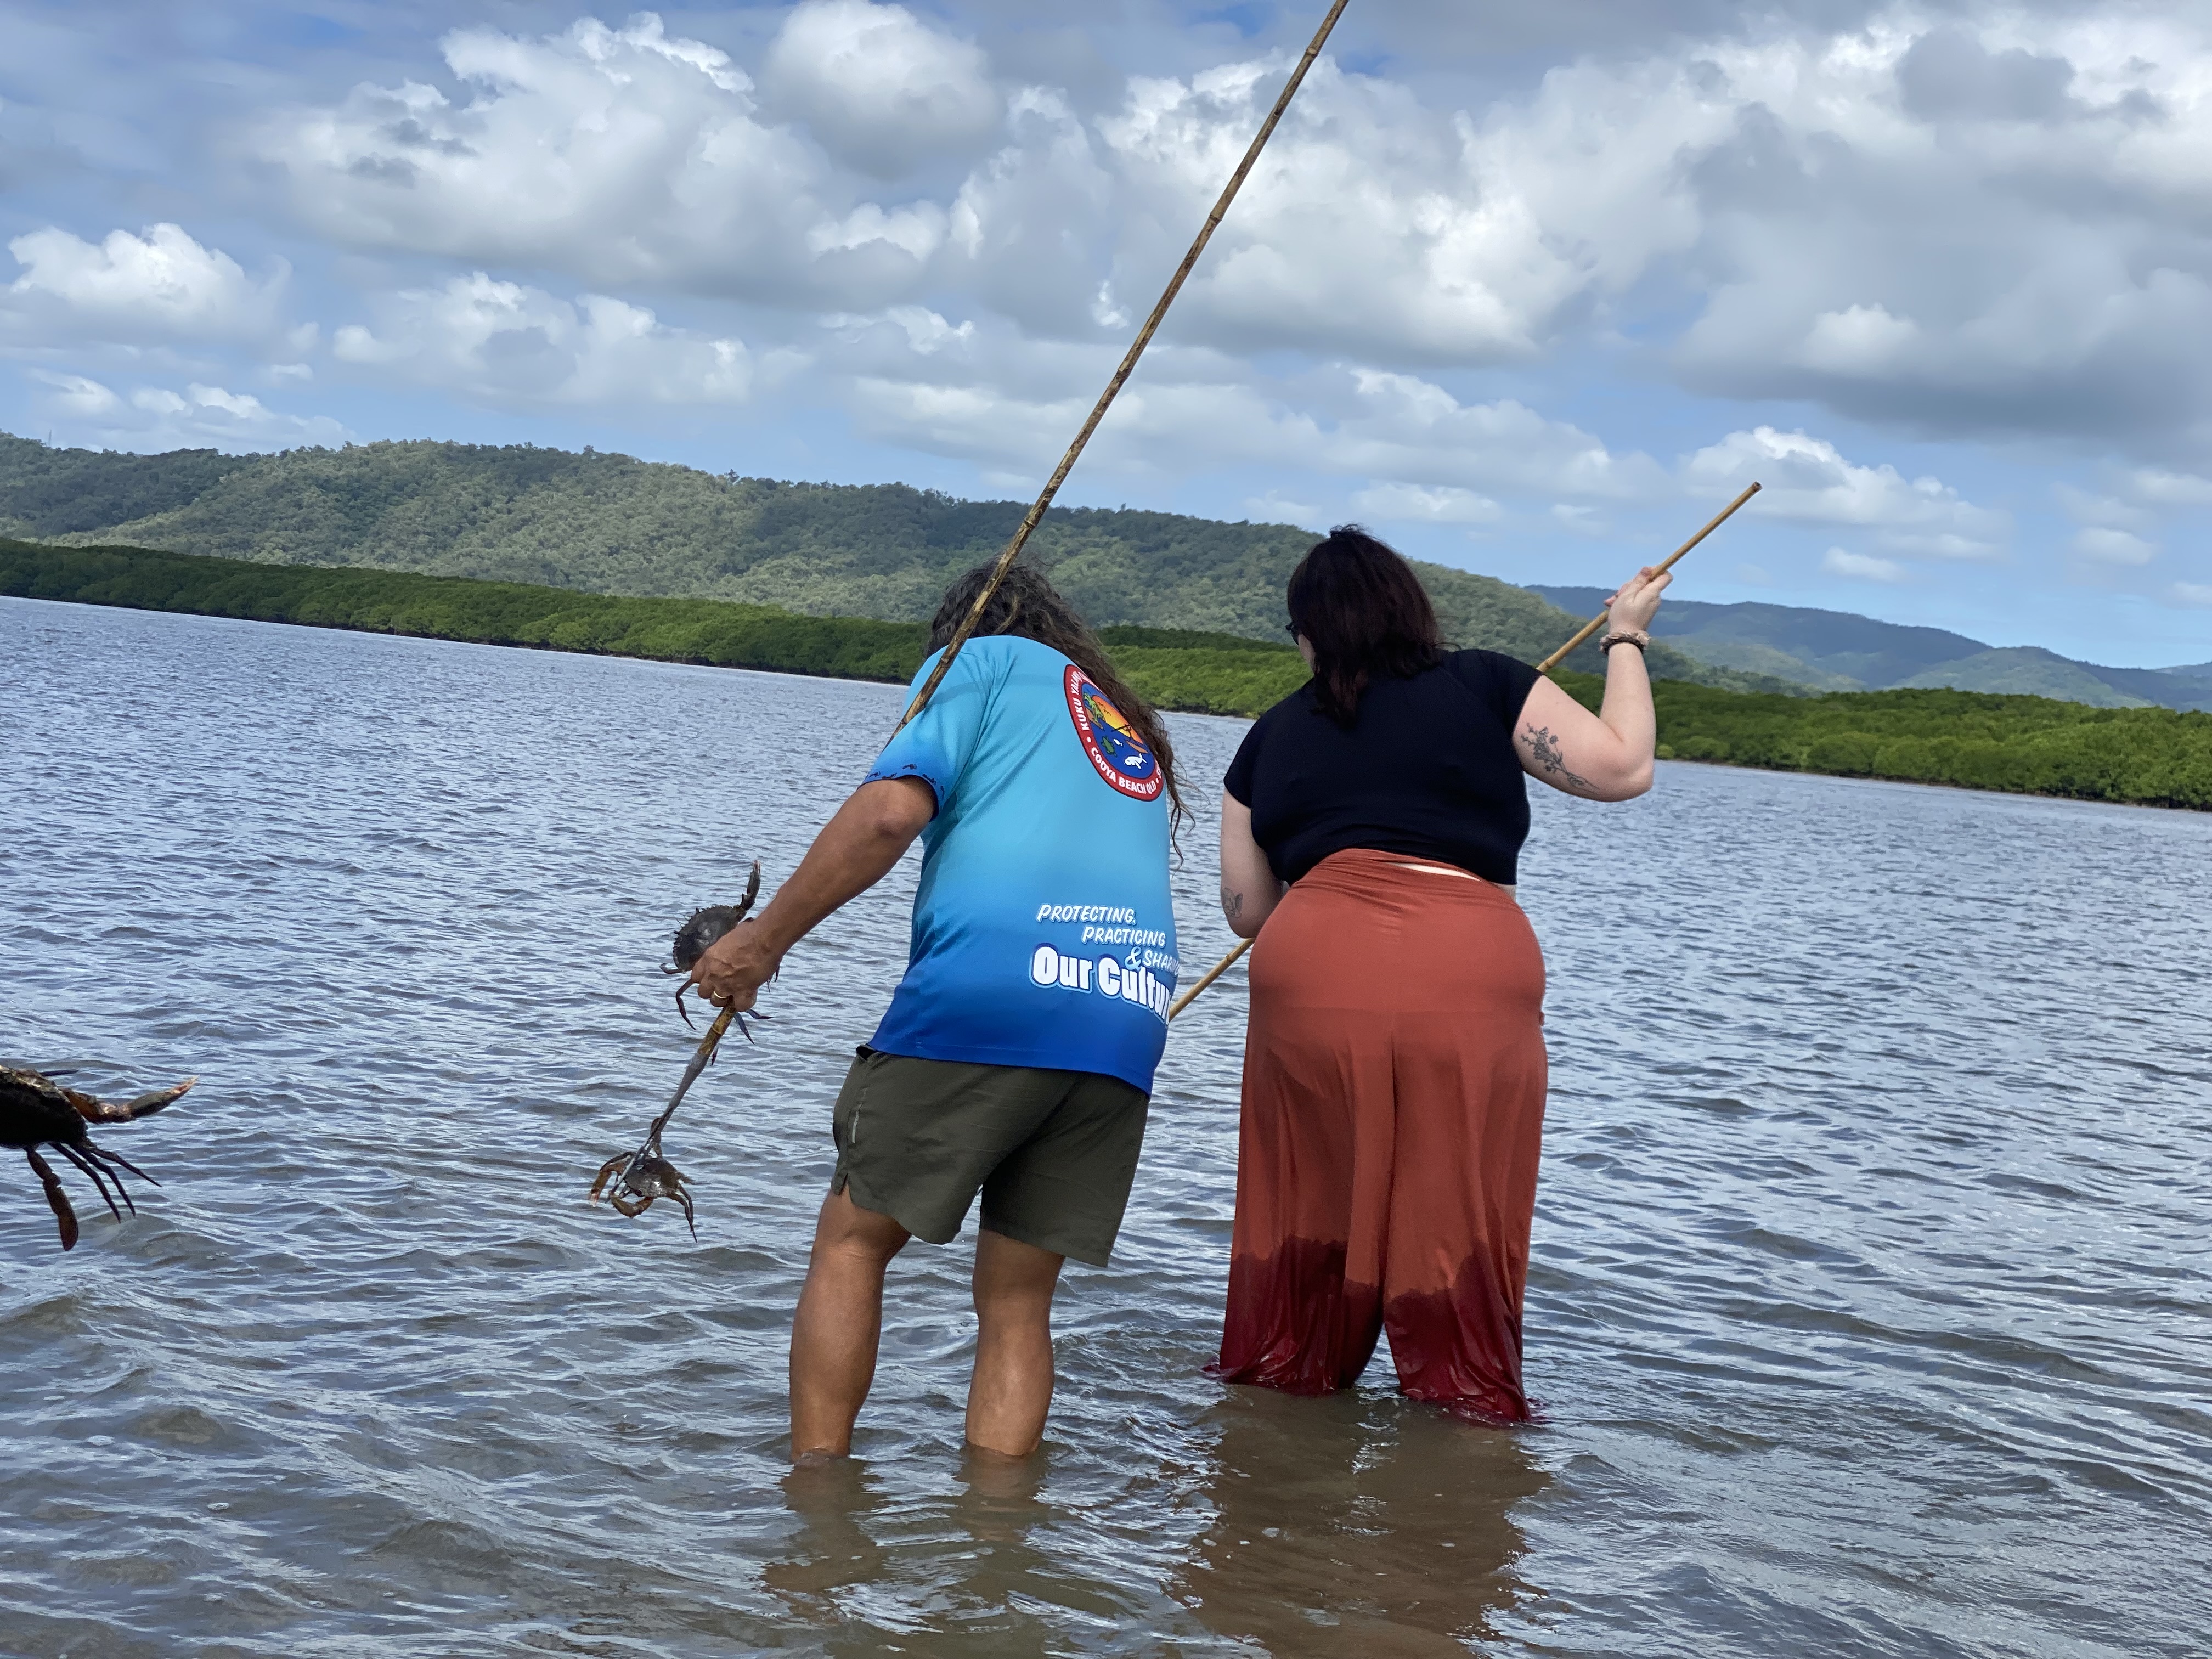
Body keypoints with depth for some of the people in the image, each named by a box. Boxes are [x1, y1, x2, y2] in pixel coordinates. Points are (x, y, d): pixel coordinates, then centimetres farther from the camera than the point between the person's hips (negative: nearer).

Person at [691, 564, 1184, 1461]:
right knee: (1017, 1298, 12)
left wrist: (763, 940, -1)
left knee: (854, 1236, 8)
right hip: (1129, 1021, 6)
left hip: (987, 986, -5)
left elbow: (890, 810, -5)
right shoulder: (1138, 732, 33)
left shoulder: (981, 660, 13)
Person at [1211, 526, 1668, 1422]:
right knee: (1457, 1208, 8)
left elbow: (1247, 910, 22)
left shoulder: (1272, 736, 20)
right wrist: (1626, 642, 23)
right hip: (1471, 983, -2)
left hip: (1315, 974, 2)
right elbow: (1622, 766, 8)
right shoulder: (1484, 684, 12)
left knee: (1307, 1200, 15)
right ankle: (1465, 1395, 15)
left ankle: (1279, 1371, 25)